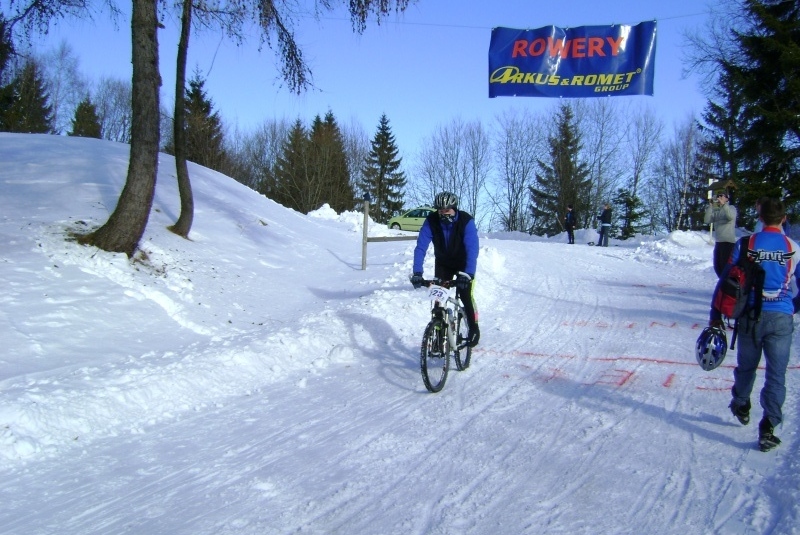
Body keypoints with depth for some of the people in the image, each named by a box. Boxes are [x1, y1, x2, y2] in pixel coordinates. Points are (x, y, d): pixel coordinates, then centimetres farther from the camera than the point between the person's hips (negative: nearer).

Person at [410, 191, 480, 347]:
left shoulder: (466, 221, -29)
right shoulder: (431, 221, -23)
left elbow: (472, 249, -37)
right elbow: (421, 246, -27)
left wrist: (468, 273, -49)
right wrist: (417, 272, -39)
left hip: (463, 263, -2)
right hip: (443, 263, 3)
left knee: (465, 294, -14)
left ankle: (474, 329, 6)